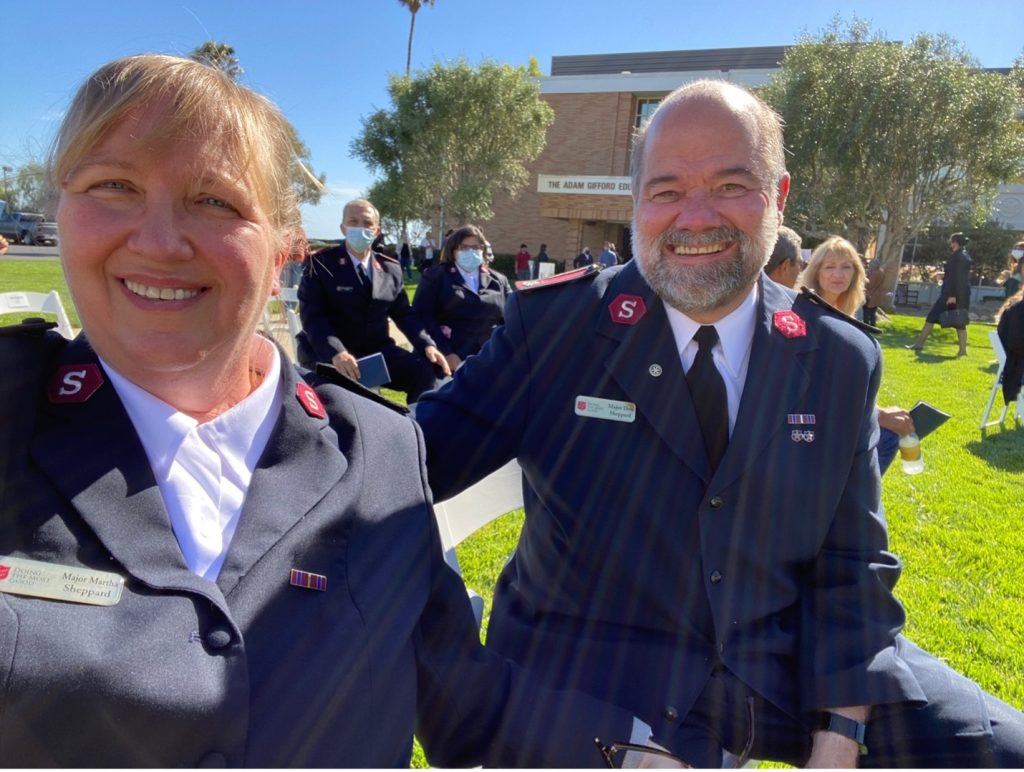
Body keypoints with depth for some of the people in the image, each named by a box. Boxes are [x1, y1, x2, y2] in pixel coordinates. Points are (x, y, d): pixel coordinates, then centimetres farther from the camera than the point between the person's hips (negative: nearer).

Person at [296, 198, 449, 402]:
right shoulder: (320, 263, -3)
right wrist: (336, 352, -31)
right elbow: (312, 316, -12)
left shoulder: (391, 268, 12)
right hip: (329, 354, -4)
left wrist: (427, 345, -7)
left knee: (425, 370, -18)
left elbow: (404, 313, 13)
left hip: (377, 351, 4)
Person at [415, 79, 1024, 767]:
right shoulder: (552, 324, -7)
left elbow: (850, 566, 2)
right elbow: (427, 449, -7)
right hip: (588, 691, -3)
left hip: (790, 675, 4)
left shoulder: (842, 361, 0)